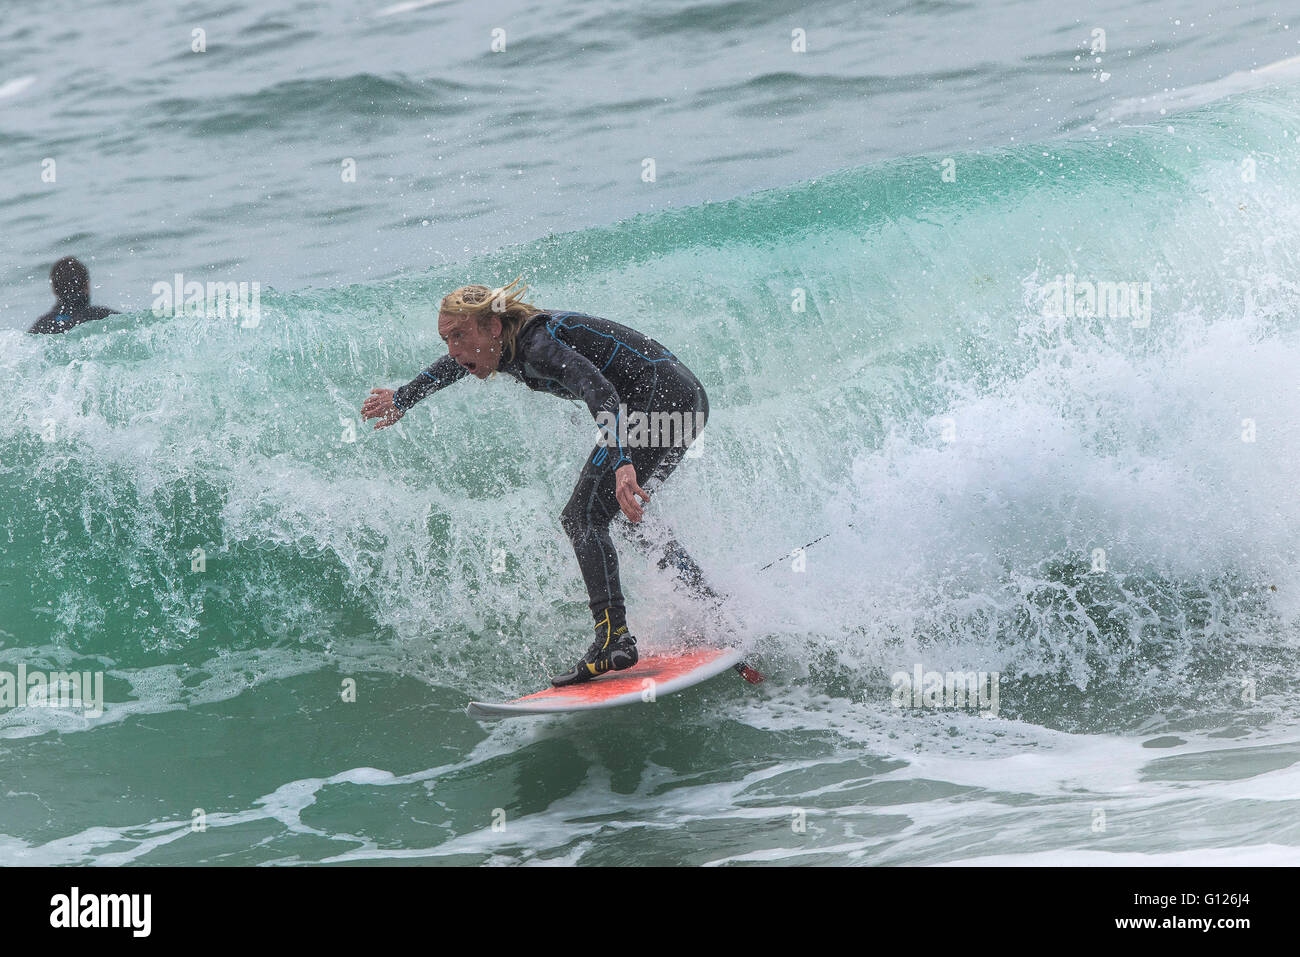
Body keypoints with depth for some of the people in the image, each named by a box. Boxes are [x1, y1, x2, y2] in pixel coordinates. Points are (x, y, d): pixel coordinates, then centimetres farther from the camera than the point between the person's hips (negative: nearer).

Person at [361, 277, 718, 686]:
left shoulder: (537, 343, -19)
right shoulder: (508, 347, 10)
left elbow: (601, 392, -35)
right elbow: (454, 365, 32)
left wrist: (623, 463, -49)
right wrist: (402, 399, 47)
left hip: (664, 396, -10)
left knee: (583, 517, -14)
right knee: (627, 514, 23)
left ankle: (614, 639, -23)